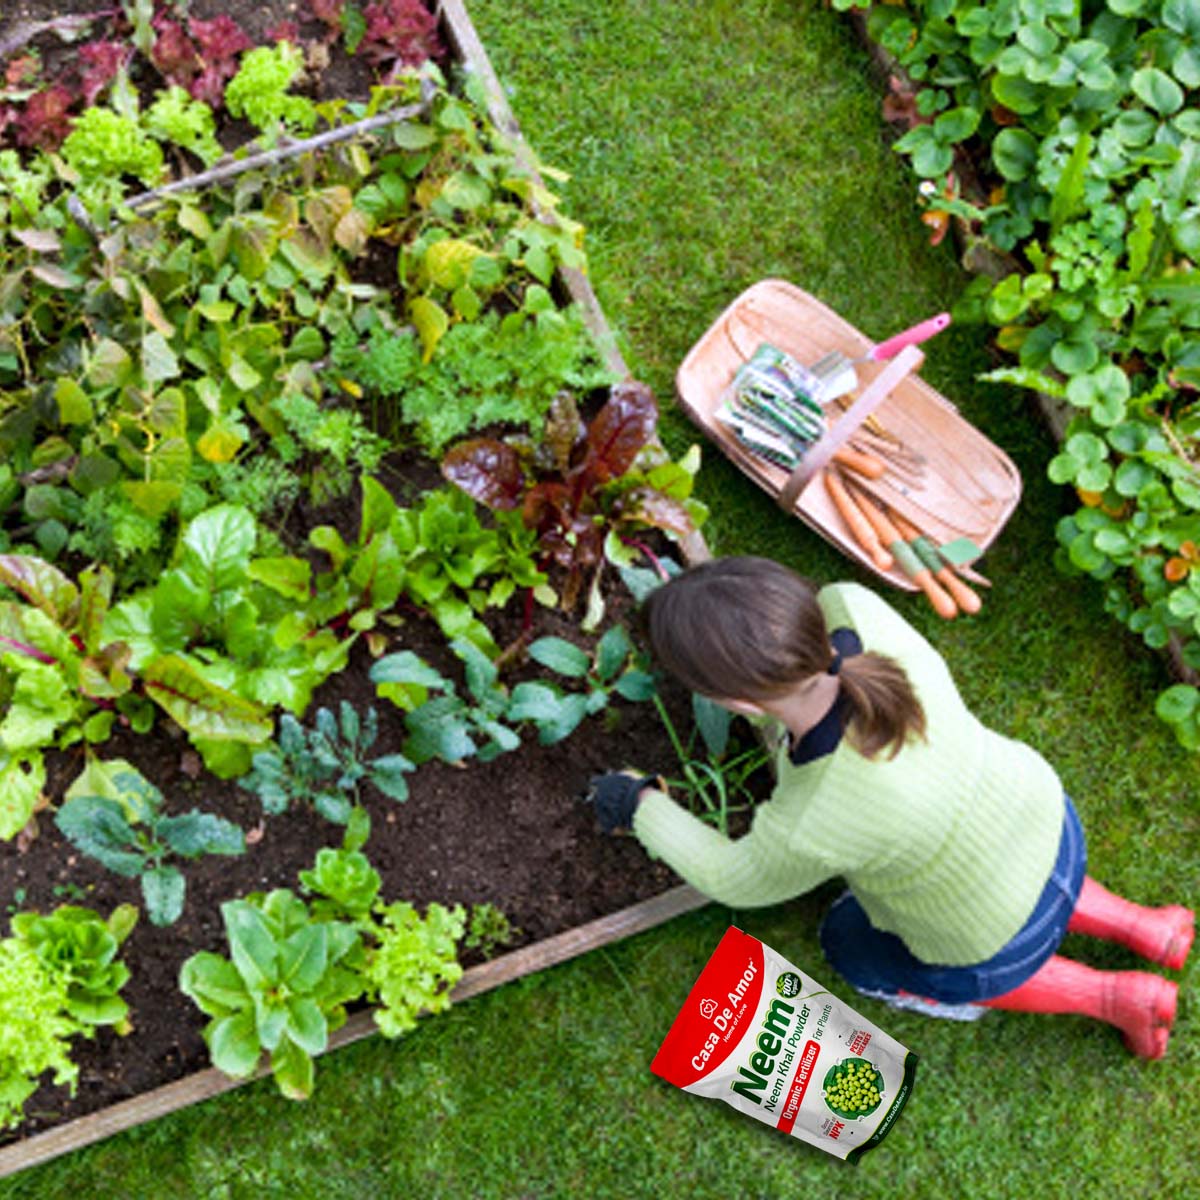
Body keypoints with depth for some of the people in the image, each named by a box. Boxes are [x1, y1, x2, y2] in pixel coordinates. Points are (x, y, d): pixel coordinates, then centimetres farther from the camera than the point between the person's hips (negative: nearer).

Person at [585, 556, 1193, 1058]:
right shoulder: (851, 608, -33)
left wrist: (642, 807, -3)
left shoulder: (809, 830, -42)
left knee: (855, 948, 27)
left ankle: (1113, 997, 25)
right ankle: (1141, 927, 34)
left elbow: (739, 881, -17)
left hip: (999, 941, -5)